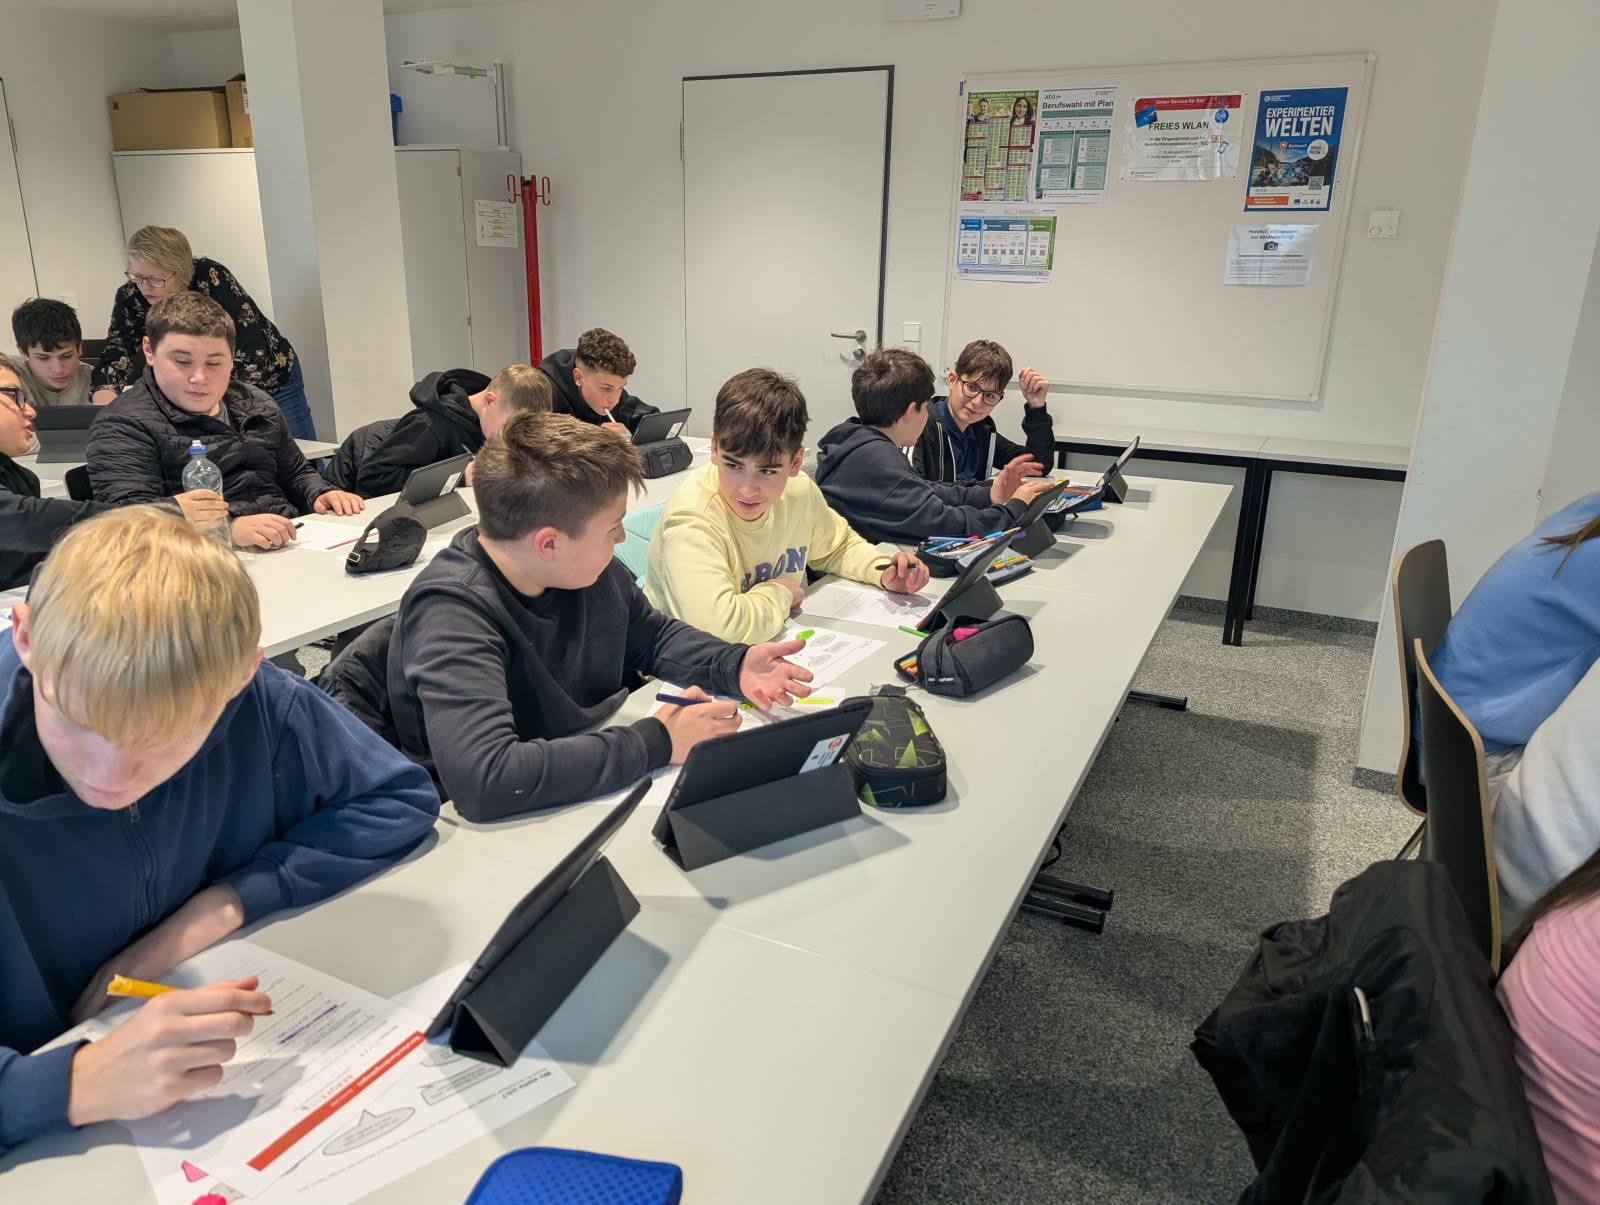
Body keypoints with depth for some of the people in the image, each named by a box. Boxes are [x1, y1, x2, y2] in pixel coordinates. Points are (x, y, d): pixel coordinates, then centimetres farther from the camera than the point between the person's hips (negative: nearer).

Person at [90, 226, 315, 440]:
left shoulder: (211, 278, -27)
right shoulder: (129, 298, -14)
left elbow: (252, 353, -32)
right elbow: (114, 359, -21)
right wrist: (102, 408, -41)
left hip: (271, 383, -4)